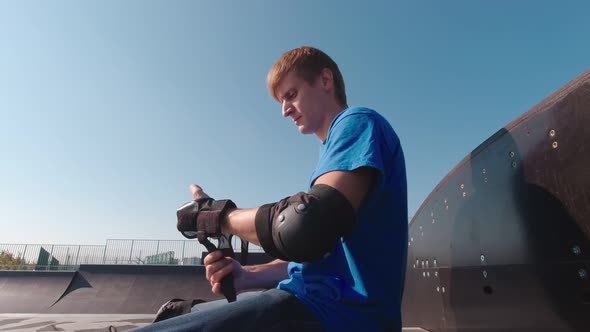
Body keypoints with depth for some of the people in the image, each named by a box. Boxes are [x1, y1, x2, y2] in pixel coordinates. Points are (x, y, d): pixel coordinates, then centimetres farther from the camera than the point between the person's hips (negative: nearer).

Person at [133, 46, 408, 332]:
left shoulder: (358, 123, -7)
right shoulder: (334, 150, 20)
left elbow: (308, 229, -24)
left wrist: (219, 216, -7)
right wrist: (247, 276, 3)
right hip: (319, 301, 9)